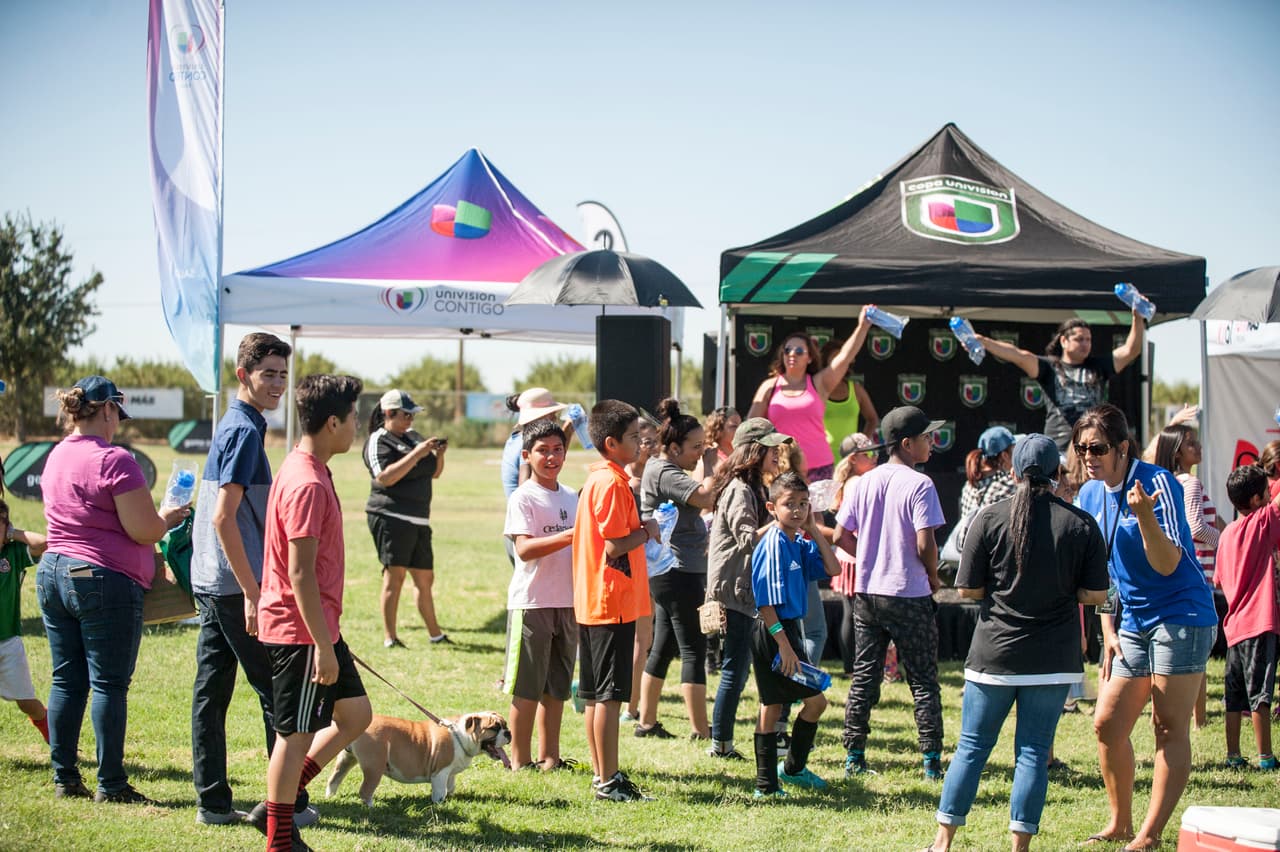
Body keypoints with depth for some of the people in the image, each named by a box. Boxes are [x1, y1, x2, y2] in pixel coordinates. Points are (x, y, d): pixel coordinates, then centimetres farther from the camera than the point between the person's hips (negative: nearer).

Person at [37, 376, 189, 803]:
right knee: (109, 684, -1)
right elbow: (143, 530, -17)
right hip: (104, 580, -8)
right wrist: (169, 518, 4)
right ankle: (111, 784, 3)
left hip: (53, 575, 8)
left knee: (66, 681, 11)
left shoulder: (56, 457, 12)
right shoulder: (113, 460, -14)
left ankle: (64, 779, 15)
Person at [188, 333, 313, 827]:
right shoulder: (245, 430, -15)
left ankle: (212, 802, 13)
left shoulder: (232, 426, 16)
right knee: (277, 692, -1)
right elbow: (224, 518, -21)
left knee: (211, 690, 8)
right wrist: (252, 593, -21)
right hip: (235, 584, -9)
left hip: (209, 582, 9)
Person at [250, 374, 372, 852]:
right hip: (300, 631, -10)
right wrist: (323, 646, -22)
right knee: (296, 734, 0)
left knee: (355, 714, 15)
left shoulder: (306, 471, 11)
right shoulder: (307, 484, -21)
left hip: (318, 627, 10)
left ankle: (278, 805, 19)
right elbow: (300, 573, -24)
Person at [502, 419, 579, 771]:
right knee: (527, 687, -1)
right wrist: (568, 537, -29)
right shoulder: (523, 498, -8)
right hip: (532, 602, -6)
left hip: (568, 602, 6)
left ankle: (550, 756, 19)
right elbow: (524, 548, -20)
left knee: (557, 686, 11)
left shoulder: (571, 497, 13)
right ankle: (520, 759, 6)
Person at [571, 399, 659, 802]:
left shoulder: (597, 479, 15)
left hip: (591, 603, 10)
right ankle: (608, 780, -1)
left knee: (596, 693, 13)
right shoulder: (612, 483, -16)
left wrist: (640, 531, 13)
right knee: (610, 694, -5)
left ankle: (602, 775, 20)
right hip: (613, 602, -10)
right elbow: (615, 545, -21)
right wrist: (647, 531, -6)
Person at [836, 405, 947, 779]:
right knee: (923, 681, 4)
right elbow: (925, 544, -18)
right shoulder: (919, 485, -13)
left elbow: (842, 535, 6)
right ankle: (932, 760, 3)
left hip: (866, 593, 5)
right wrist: (933, 577, -1)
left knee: (864, 678, 11)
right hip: (909, 595, -5)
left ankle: (854, 756, 12)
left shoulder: (863, 483, 5)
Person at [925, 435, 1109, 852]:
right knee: (1034, 752, 6)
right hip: (1054, 660, 0)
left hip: (995, 655, 0)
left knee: (972, 747, 10)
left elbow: (967, 589, -4)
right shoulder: (1082, 524, -3)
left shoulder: (990, 518, -6)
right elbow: (1095, 595, -1)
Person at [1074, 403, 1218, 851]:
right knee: (1107, 724, 6)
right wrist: (1108, 629, 9)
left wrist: (1144, 514, -36)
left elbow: (1167, 565, -22)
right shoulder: (1090, 495, 6)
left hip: (1181, 617, -8)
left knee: (1169, 728, -5)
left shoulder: (1157, 483, -15)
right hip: (1132, 623, 8)